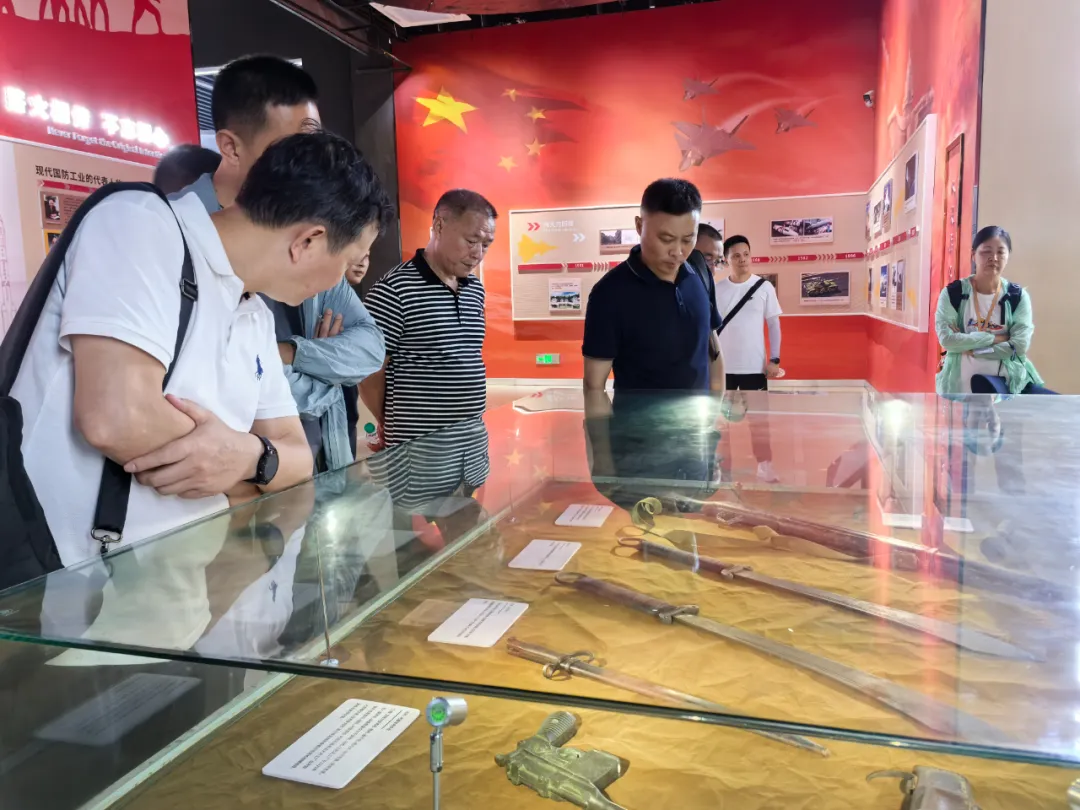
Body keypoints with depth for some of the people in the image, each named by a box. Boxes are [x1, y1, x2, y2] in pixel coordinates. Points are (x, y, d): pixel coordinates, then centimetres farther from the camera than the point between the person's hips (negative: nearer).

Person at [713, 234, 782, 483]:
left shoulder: (764, 287, 0)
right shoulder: (715, 290, 1)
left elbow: (774, 324, 3)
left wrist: (774, 359, -5)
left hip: (754, 366, -1)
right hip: (721, 366, 1)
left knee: (759, 418, 3)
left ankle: (765, 466, 12)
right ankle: (723, 465, 19)